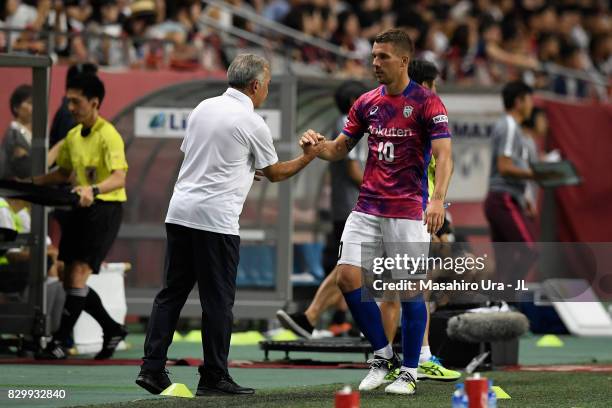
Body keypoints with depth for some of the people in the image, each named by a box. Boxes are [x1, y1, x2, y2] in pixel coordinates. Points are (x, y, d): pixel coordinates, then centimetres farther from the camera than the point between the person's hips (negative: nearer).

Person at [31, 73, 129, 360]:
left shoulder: (108, 136, -15)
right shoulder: (73, 136, 11)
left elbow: (119, 177, -27)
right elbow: (64, 173, 24)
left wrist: (93, 190, -45)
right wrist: (32, 182, 10)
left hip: (105, 208, -9)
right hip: (81, 208, 9)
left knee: (78, 274, -15)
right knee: (72, 282, 8)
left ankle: (60, 341, -12)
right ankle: (112, 330, 24)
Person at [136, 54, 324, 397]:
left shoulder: (204, 108, 12)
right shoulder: (252, 123, -6)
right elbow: (274, 173, 5)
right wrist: (308, 158, 21)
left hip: (180, 212, 7)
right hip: (216, 220, -7)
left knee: (172, 293, 9)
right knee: (218, 301, 0)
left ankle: (152, 368, 4)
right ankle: (214, 378, 3)